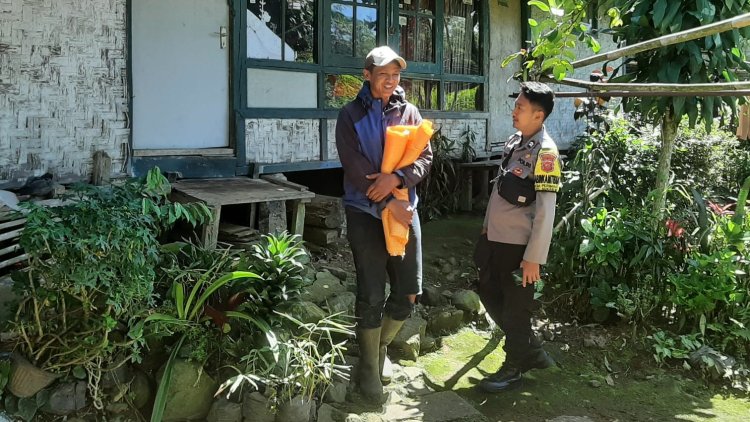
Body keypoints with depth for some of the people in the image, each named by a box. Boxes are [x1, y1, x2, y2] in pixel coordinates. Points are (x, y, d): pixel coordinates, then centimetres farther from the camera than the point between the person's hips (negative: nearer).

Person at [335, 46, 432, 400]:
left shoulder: (409, 112, 8)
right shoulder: (351, 115, -1)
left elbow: (425, 158, 1)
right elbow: (355, 168, -10)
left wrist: (396, 177, -18)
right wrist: (388, 204, -16)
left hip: (404, 208, 4)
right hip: (365, 213, -3)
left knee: (409, 292, 6)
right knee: (371, 296, -1)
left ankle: (380, 346, 31)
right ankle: (369, 367, 17)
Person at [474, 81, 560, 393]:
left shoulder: (545, 152, -16)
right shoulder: (515, 141, 8)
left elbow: (546, 210, -19)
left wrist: (534, 258, -19)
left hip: (518, 245, -8)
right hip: (494, 238, 9)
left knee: (515, 307, 7)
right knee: (490, 295, 18)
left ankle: (514, 367, 27)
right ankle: (532, 353, 33)